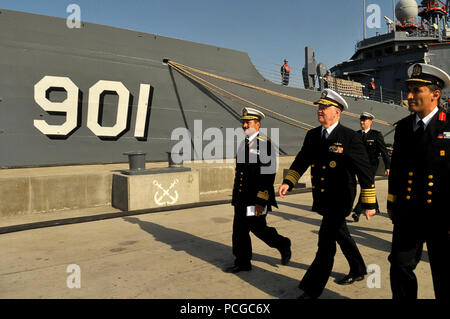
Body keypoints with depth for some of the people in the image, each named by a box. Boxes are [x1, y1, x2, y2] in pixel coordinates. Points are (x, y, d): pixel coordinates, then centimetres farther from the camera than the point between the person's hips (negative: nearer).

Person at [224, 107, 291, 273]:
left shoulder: (265, 145, -12)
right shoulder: (244, 144, 13)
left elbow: (268, 175, -17)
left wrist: (261, 201, -21)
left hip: (256, 198, -7)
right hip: (241, 198, 8)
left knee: (257, 228, 2)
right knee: (239, 230, 9)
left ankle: (283, 244, 29)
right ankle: (242, 262, 23)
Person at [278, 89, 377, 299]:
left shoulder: (350, 138, -14)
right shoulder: (312, 135, 5)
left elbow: (365, 171, -12)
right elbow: (301, 161, 13)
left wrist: (369, 203, -11)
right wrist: (288, 182, -1)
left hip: (340, 199, -7)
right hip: (322, 198, 7)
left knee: (326, 241, -7)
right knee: (340, 235, 23)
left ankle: (312, 290, 5)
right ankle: (358, 271, 46)